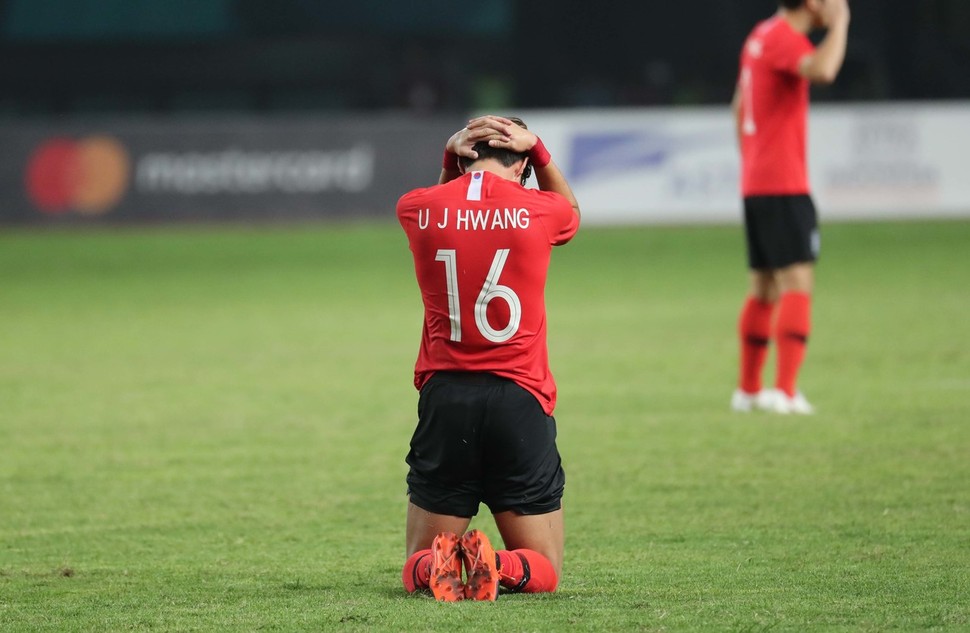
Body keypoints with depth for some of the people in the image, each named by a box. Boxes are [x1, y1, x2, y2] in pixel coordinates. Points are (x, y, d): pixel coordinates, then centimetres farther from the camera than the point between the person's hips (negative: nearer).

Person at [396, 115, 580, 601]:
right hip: (519, 400, -1)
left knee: (416, 570, 12)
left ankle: (436, 566, -24)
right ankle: (501, 567, -26)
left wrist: (449, 157, 17)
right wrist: (538, 150, 16)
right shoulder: (537, 211, -2)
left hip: (443, 398, 1)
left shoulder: (417, 210, 1)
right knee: (543, 571, 8)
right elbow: (570, 212, 25)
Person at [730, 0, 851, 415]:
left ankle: (747, 389, 23)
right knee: (797, 282, -13)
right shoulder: (784, 37, -15)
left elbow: (739, 107, 26)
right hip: (784, 185, -10)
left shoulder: (762, 35, 16)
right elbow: (823, 69, -36)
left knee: (765, 287, 17)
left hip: (754, 184, 10)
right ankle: (785, 392, -22)